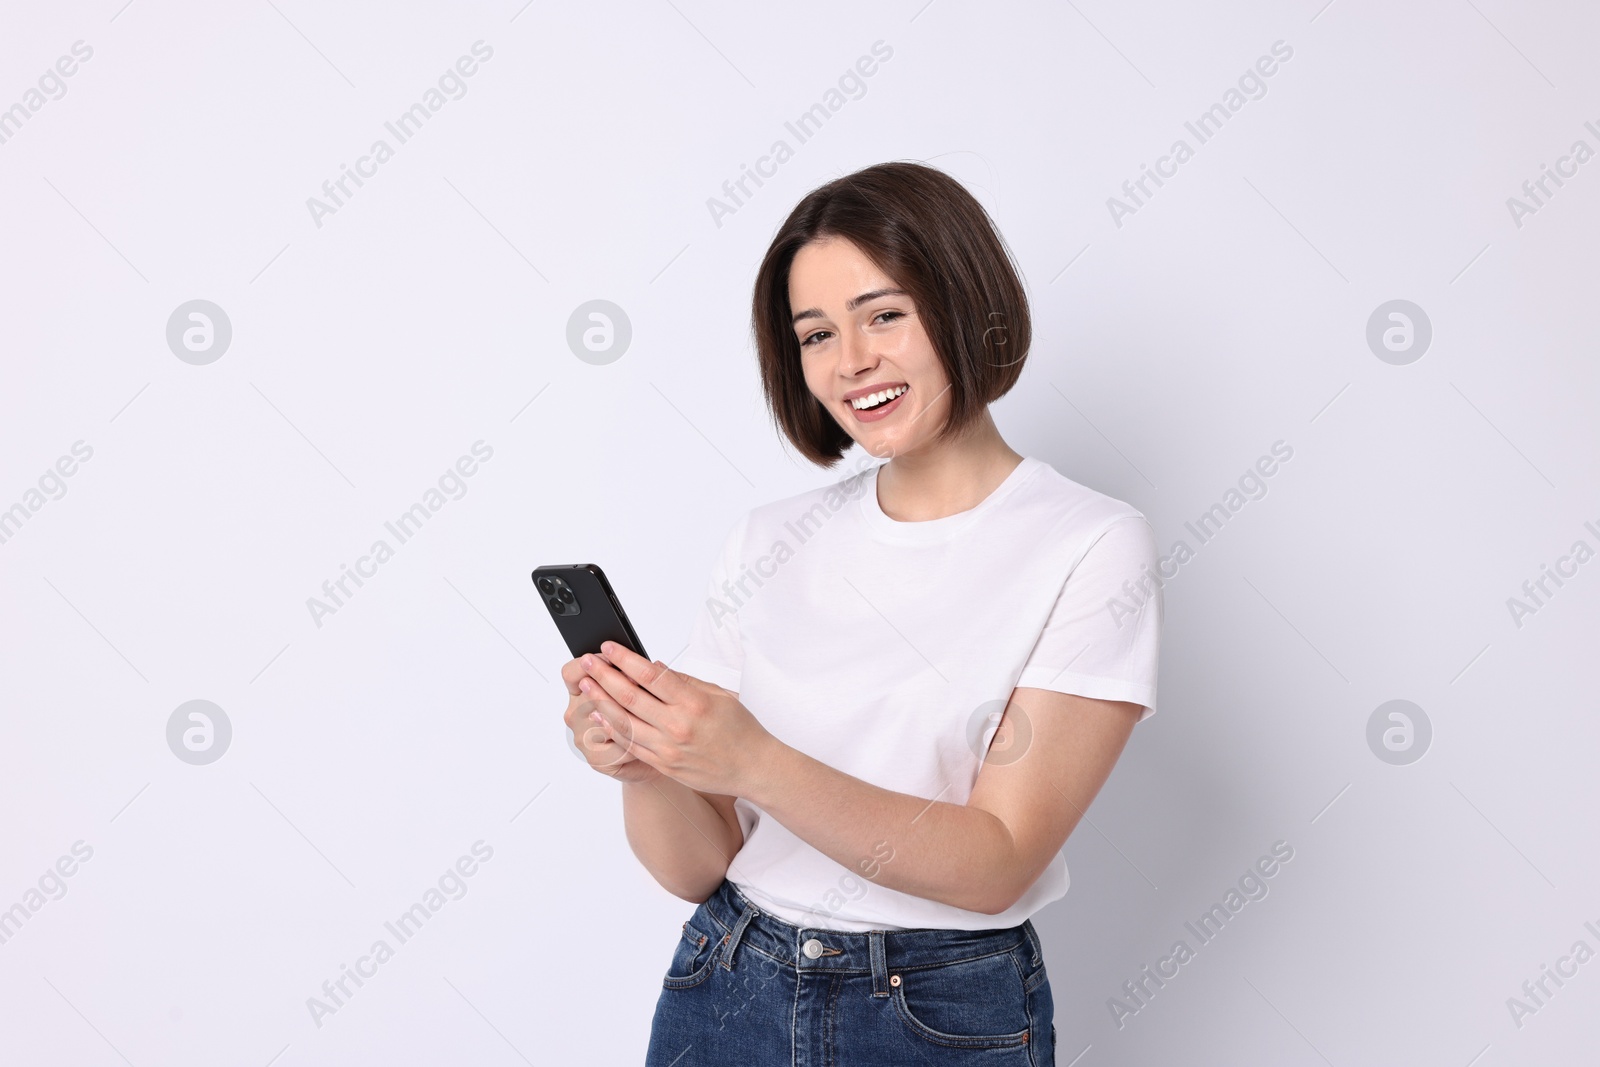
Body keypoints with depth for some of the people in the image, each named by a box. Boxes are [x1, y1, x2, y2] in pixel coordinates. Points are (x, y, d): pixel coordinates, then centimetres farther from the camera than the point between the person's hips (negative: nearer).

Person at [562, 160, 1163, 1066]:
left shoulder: (1092, 549, -13)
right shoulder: (768, 542, -1)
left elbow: (996, 866, -18)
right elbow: (699, 867, -2)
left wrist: (755, 764, -29)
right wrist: (644, 767, -22)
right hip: (724, 991, 3)